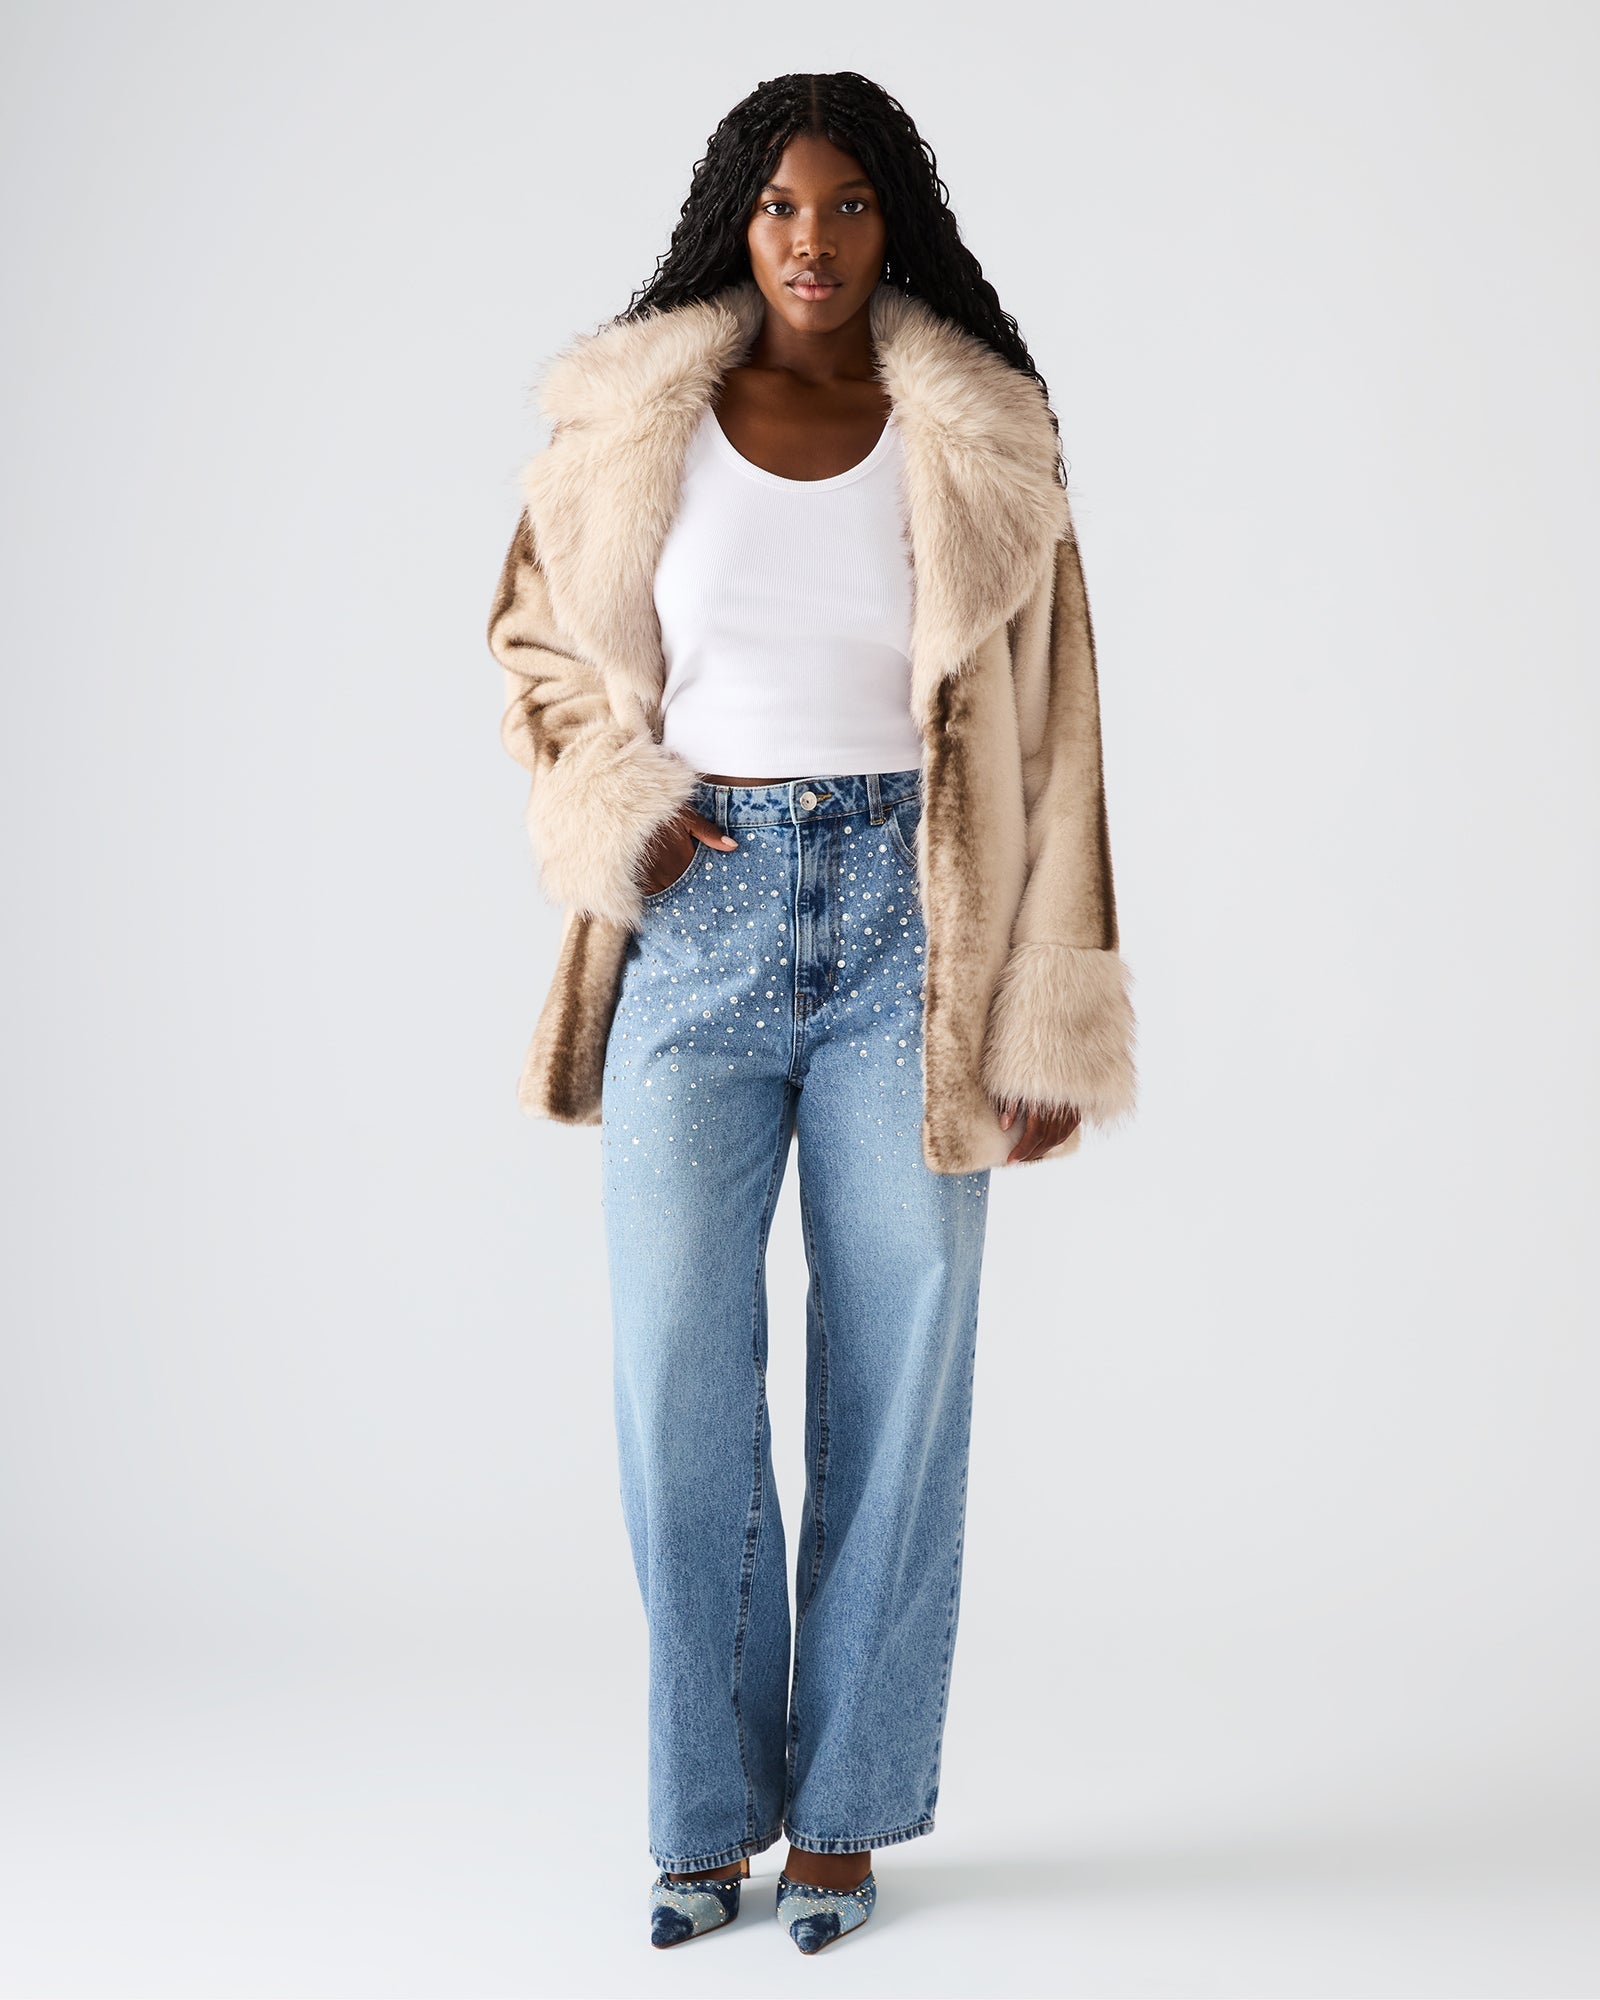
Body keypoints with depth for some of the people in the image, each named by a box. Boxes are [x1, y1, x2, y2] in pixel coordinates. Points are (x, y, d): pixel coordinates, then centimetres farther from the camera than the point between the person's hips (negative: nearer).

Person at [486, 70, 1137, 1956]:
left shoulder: (981, 447, 3)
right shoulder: (629, 424, 6)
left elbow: (1048, 743, 2)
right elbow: (540, 654, 16)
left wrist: (1053, 1025, -2)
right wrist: (622, 815, -3)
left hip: (905, 930, 0)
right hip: (698, 929, 1)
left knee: (893, 1379, 3)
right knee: (676, 1386, -1)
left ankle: (845, 1808, 19)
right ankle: (713, 1808, 16)